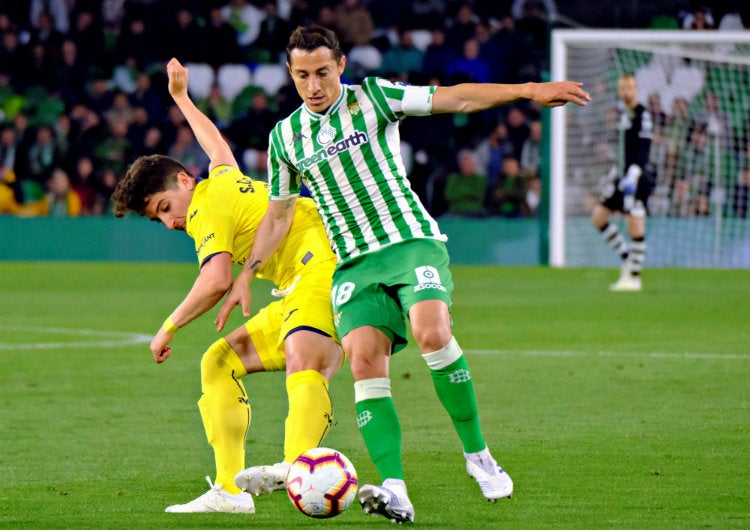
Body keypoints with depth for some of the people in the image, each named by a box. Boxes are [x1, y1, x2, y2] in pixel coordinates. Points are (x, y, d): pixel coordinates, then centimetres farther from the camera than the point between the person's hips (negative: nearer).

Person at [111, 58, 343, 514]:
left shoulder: (207, 208, -6)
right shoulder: (224, 177, 22)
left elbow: (216, 281, -20)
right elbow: (217, 144, 48)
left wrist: (168, 329, -9)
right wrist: (181, 97, 63)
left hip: (323, 266, -11)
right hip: (300, 288, 11)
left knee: (302, 357, -36)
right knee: (220, 361, 10)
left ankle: (296, 471, -63)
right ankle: (230, 490, 2)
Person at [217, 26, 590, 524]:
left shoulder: (371, 99, 0)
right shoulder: (285, 137, 11)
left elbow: (454, 98, -7)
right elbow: (278, 214, 22)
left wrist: (527, 90, -17)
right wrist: (246, 275, 13)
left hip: (412, 242, -3)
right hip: (354, 263, 3)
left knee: (432, 333, -28)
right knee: (364, 360, -19)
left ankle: (478, 455, -14)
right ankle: (394, 491, -26)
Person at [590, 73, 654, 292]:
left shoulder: (643, 115, -10)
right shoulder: (624, 115, 16)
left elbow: (643, 150, -19)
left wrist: (634, 173, -30)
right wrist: (615, 173, 27)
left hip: (639, 177, -9)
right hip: (625, 176, 9)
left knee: (635, 225, -12)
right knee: (599, 216, 9)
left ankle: (634, 277, -4)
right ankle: (627, 259, 17)